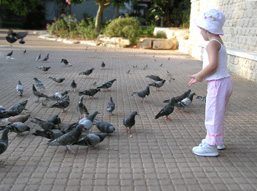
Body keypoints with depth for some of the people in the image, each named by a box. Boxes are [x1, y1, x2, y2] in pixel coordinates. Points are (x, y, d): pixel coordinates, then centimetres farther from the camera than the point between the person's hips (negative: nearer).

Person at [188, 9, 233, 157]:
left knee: (213, 114, -2)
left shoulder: (212, 43, -15)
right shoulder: (219, 42, 16)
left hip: (218, 84, -10)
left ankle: (211, 146, 6)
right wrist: (200, 76, 12)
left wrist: (199, 76, -16)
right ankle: (218, 140, 35)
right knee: (218, 114, 21)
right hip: (225, 82, 10)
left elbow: (213, 64, -27)